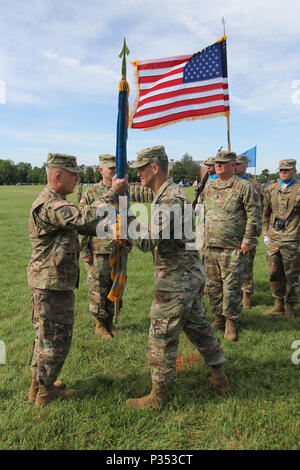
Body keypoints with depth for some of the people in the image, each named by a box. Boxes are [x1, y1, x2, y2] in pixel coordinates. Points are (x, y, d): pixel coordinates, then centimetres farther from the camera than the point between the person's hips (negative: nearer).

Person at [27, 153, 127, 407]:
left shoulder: (54, 203, 14)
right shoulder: (50, 205, -22)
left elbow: (80, 224, 14)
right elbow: (86, 219, -35)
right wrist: (113, 193, -29)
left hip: (48, 282, 11)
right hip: (52, 283, -11)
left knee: (46, 336, 21)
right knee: (56, 338, 4)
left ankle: (39, 384, 36)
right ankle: (45, 392, 20)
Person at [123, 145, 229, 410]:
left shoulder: (170, 199, -21)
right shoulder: (170, 194, 12)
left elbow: (148, 241, -28)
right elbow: (159, 236, 17)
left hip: (175, 281, -10)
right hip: (192, 276, 10)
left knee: (162, 337, 2)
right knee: (198, 326, 22)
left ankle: (159, 396, 18)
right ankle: (219, 377, 37)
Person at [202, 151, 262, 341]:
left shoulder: (244, 187, -5)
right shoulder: (209, 187, 13)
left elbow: (254, 216, -7)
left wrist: (247, 240, -11)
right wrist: (203, 236, 17)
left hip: (233, 248, -6)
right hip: (211, 247, 6)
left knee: (231, 286, -1)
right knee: (213, 285, 12)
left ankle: (231, 322, 14)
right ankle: (219, 318, 28)